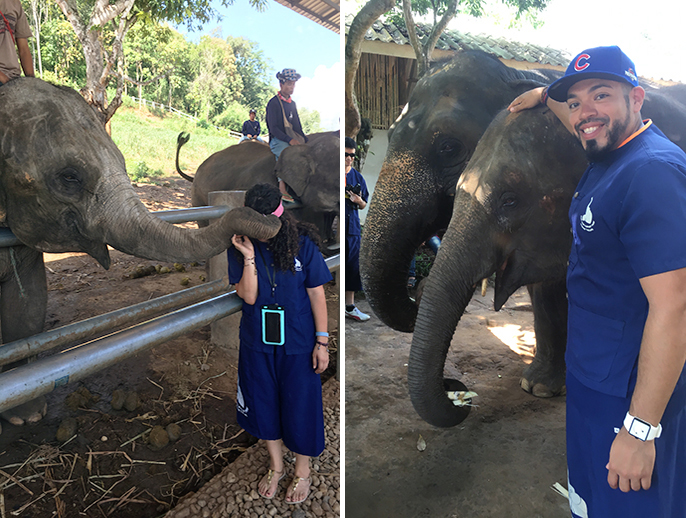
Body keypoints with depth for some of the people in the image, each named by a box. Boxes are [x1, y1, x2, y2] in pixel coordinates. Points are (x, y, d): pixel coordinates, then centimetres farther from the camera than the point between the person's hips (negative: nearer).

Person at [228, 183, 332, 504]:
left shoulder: (302, 244, -13)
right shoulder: (240, 247, -7)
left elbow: (317, 295, -8)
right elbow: (248, 296, -14)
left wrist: (322, 342, -9)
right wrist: (249, 257, -26)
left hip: (298, 343, -2)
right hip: (257, 342, 3)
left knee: (300, 406, 10)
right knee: (263, 404, 17)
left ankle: (302, 472, 37)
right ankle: (276, 466, 43)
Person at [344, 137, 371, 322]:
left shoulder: (357, 177, 12)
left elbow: (363, 206, 15)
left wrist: (358, 200, -7)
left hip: (352, 227, 4)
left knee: (353, 265, 6)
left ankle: (350, 306, 16)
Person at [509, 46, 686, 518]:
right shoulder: (609, 156, 5)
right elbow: (589, 126, 32)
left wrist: (641, 429, -26)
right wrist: (547, 96, 42)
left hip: (630, 394, -9)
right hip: (592, 375, 9)